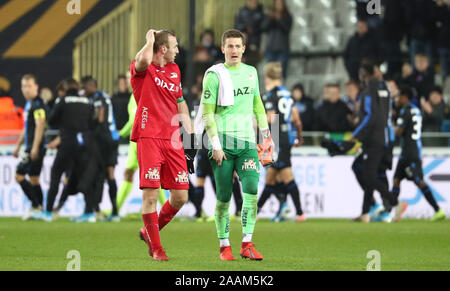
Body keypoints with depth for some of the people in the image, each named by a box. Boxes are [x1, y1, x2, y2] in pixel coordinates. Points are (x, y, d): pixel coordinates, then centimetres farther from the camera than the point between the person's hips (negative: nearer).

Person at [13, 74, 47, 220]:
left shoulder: (38, 104, -13)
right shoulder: (29, 104, 18)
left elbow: (40, 125, -21)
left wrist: (35, 147, -27)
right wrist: (18, 146, 29)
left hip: (36, 147, -10)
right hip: (30, 147, 10)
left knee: (19, 175, -11)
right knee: (34, 179, 10)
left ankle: (36, 206, -10)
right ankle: (39, 208, 11)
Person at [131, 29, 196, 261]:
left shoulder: (174, 70, 18)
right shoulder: (141, 69, -4)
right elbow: (144, 60, -29)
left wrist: (190, 135, 20)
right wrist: (150, 39, -9)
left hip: (173, 140, 6)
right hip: (149, 138, -6)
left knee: (180, 196, 1)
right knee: (151, 194, -8)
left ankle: (149, 232, 23)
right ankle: (156, 248, 2)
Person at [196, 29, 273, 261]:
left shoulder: (251, 72, 13)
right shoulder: (214, 75, -2)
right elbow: (207, 113, -5)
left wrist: (266, 133, 23)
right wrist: (215, 144, -11)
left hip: (247, 142, 3)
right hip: (223, 143, -3)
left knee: (251, 191, -11)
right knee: (224, 196, -1)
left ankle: (247, 244, -8)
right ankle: (224, 246, 10)